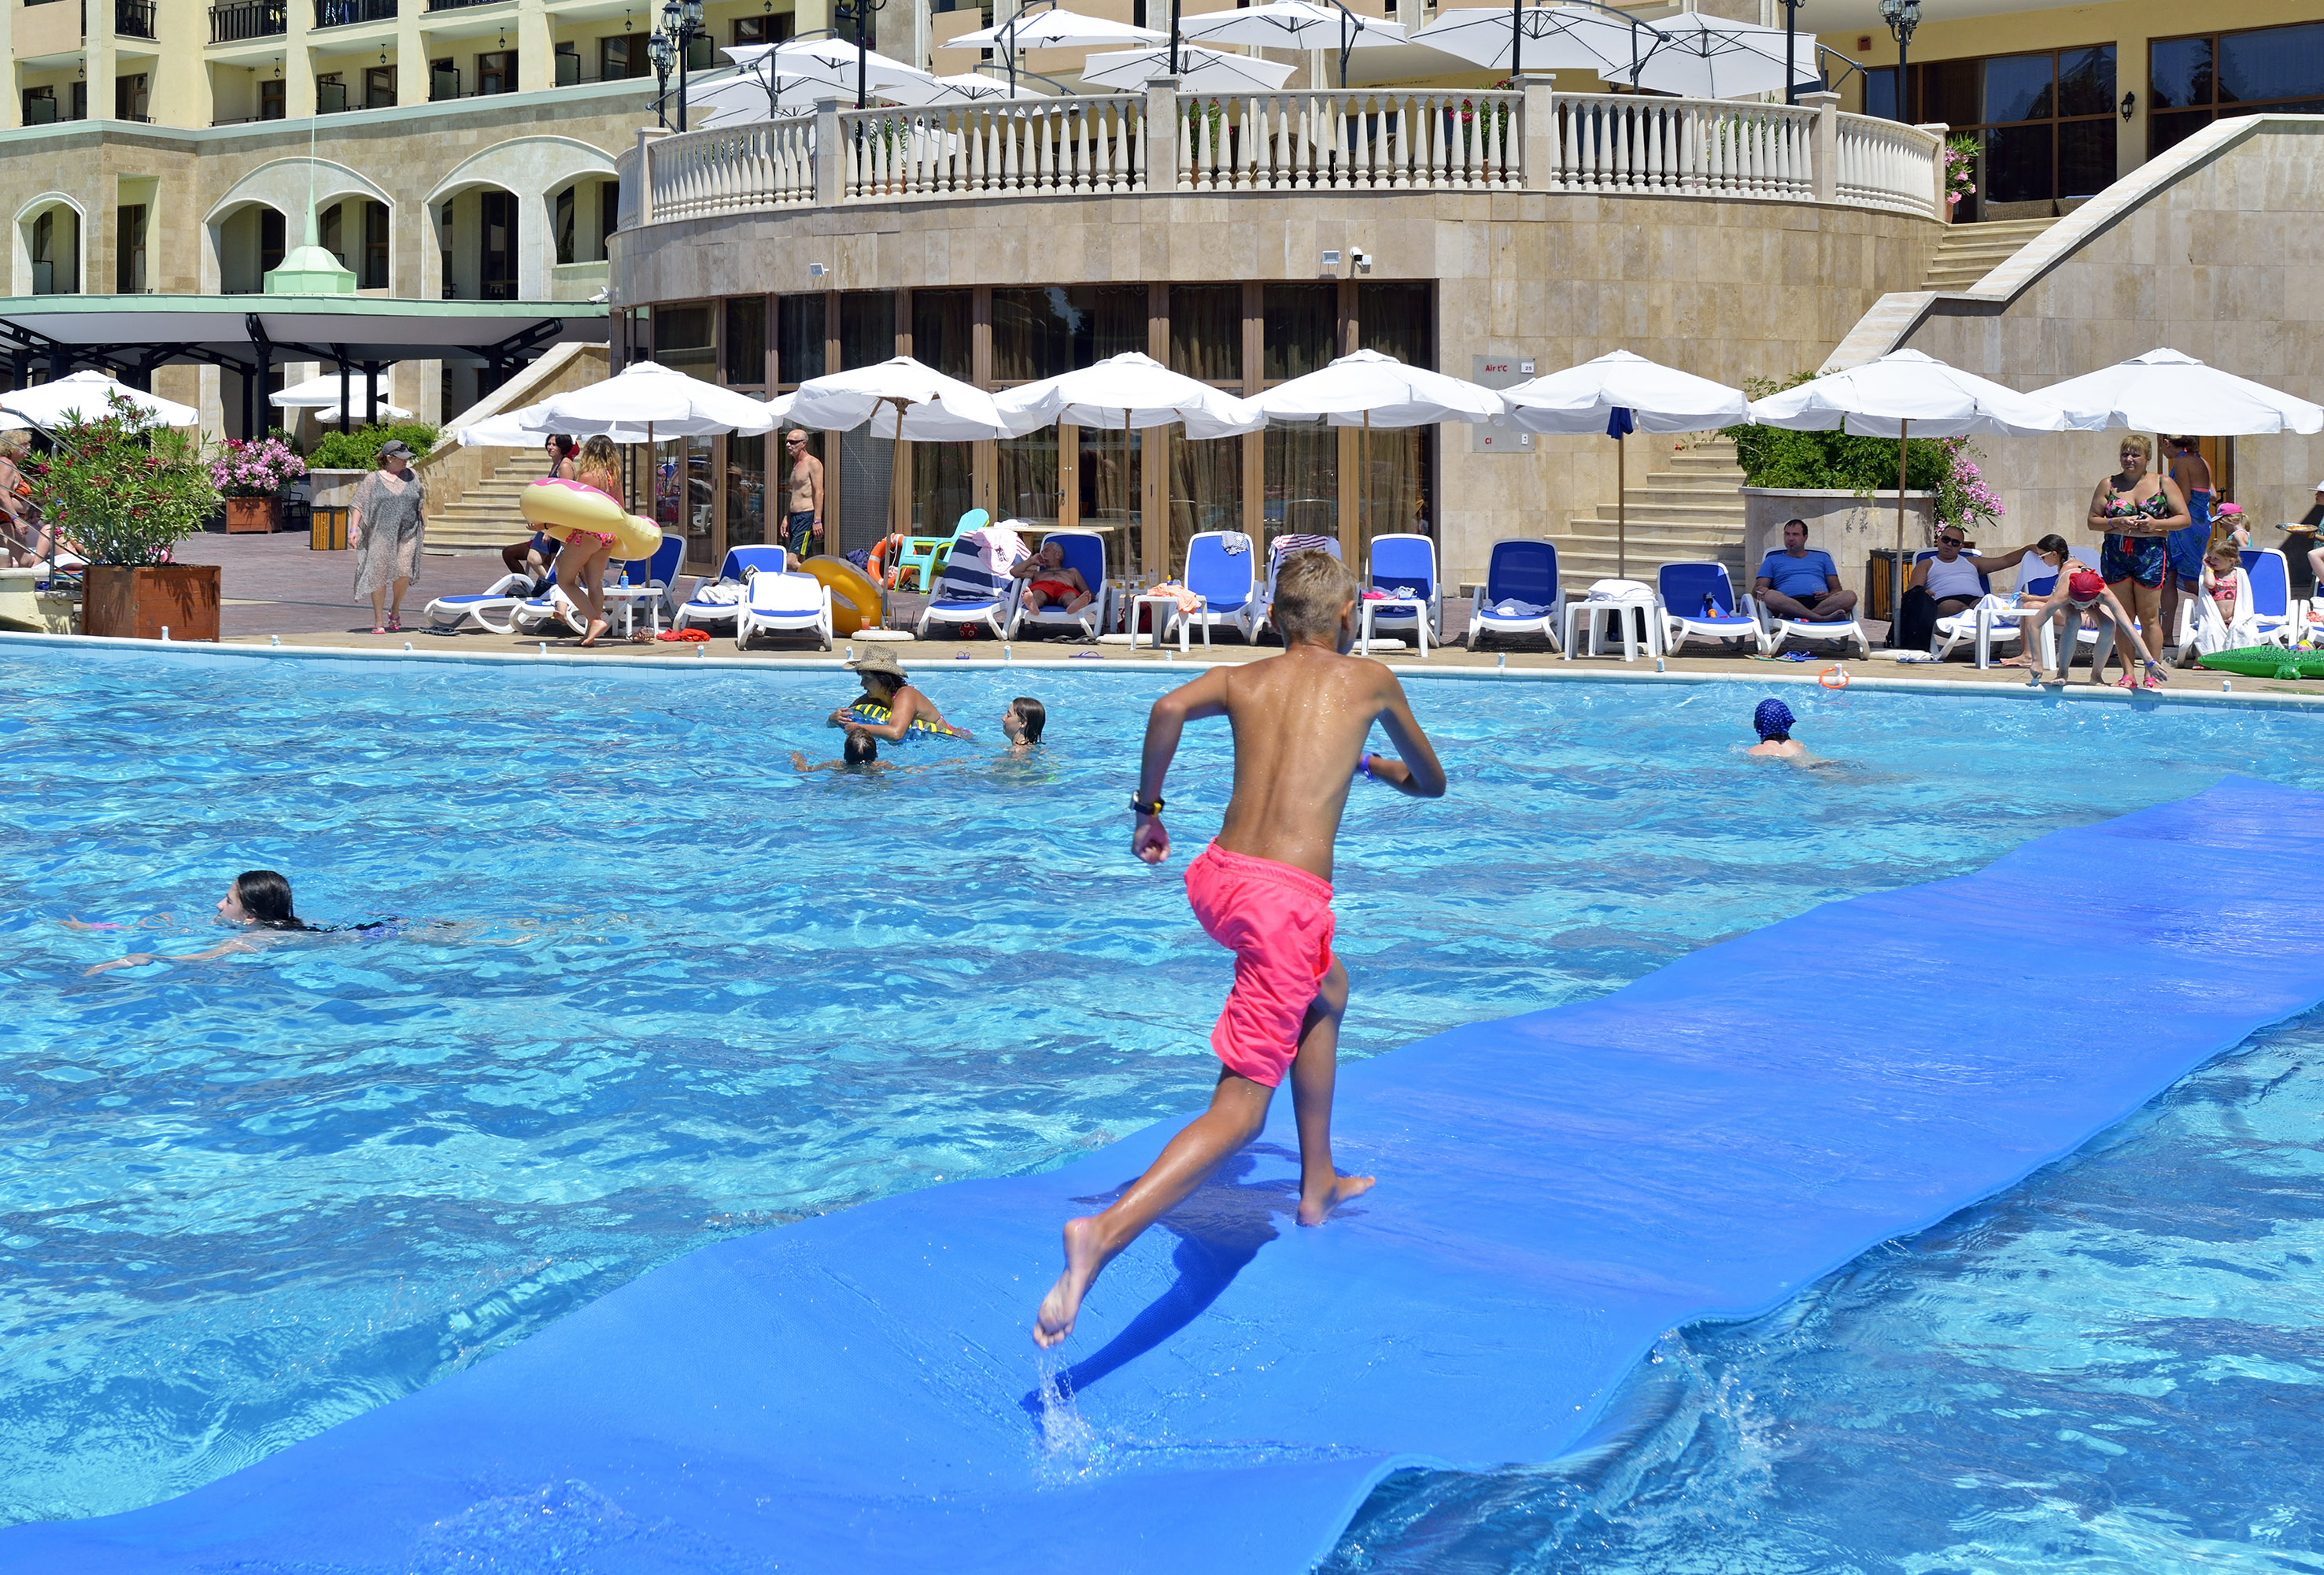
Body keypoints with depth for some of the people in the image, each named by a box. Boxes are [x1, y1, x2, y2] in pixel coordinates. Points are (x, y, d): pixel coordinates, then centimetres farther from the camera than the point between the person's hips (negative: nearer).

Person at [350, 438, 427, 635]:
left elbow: (421, 500, 24)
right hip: (380, 535, -2)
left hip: (407, 534, 2)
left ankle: (395, 610, 15)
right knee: (378, 576, -2)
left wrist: (424, 524, 24)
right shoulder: (373, 480, 3)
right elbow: (358, 505, 0)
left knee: (403, 573, -12)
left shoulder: (411, 476, 12)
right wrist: (353, 529, -10)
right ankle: (378, 622, 8)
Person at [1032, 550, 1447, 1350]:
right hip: (1286, 896, -6)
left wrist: (1148, 807, 3)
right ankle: (1104, 1234, -31)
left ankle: (1319, 1181, 42)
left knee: (1327, 989, 35)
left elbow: (1170, 708, -8)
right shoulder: (1370, 680, 12)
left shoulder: (1241, 679, 16)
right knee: (1240, 1107, -9)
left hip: (1218, 878, 6)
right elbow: (1431, 783, 27)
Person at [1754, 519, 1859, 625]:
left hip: (1821, 604, 2)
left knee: (1849, 596, -30)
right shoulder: (1772, 561, 28)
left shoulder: (1822, 558, 31)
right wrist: (1761, 590, -9)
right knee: (1770, 596, -38)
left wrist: (1828, 595, -3)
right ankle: (1822, 618, -47)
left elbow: (1837, 589, 23)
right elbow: (1756, 589, 18)